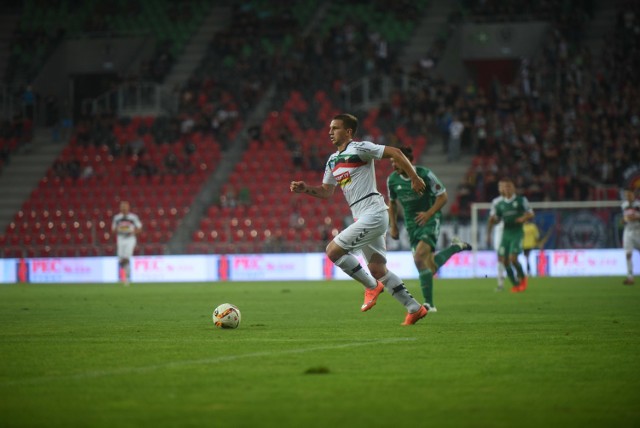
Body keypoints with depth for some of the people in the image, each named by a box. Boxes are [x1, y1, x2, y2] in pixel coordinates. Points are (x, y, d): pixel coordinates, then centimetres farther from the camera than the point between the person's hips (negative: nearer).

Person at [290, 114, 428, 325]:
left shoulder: (359, 148, -8)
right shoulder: (333, 160, 18)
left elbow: (395, 153, -10)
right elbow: (326, 191, 22)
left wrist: (414, 178, -11)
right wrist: (306, 188, 4)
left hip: (373, 214, -9)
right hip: (363, 218, 9)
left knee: (333, 250, -13)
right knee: (378, 270, 9)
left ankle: (371, 285, 1)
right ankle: (415, 309, 16)